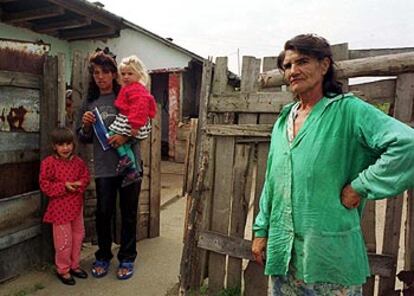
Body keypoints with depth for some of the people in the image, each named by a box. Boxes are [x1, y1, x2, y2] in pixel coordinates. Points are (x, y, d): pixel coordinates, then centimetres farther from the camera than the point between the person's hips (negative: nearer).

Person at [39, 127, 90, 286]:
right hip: (60, 207, -5)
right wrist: (64, 186, -21)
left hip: (76, 205, 5)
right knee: (64, 240, 3)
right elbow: (45, 185, -12)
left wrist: (80, 184, -14)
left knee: (77, 236, 15)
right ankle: (63, 270, 22)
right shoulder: (49, 162, -11)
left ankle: (74, 265, 33)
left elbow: (86, 177, 7)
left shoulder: (78, 161, 2)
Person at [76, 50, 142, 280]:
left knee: (129, 213, 8)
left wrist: (126, 137, -20)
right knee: (103, 213, 11)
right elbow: (84, 139, 13)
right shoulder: (89, 103, 8)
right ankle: (103, 256, 32)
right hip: (103, 167, 3)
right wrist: (86, 125, -8)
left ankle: (127, 258, 25)